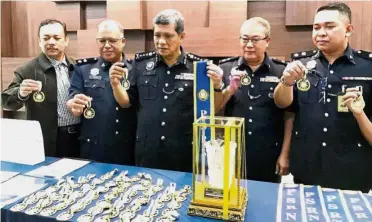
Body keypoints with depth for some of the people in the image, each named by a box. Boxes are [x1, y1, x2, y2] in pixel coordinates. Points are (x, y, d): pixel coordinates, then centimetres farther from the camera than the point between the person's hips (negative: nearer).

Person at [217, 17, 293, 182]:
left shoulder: (282, 71, -2)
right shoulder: (225, 68, 1)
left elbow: (289, 115, -1)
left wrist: (285, 154, -3)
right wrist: (230, 89, -17)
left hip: (269, 158, 0)